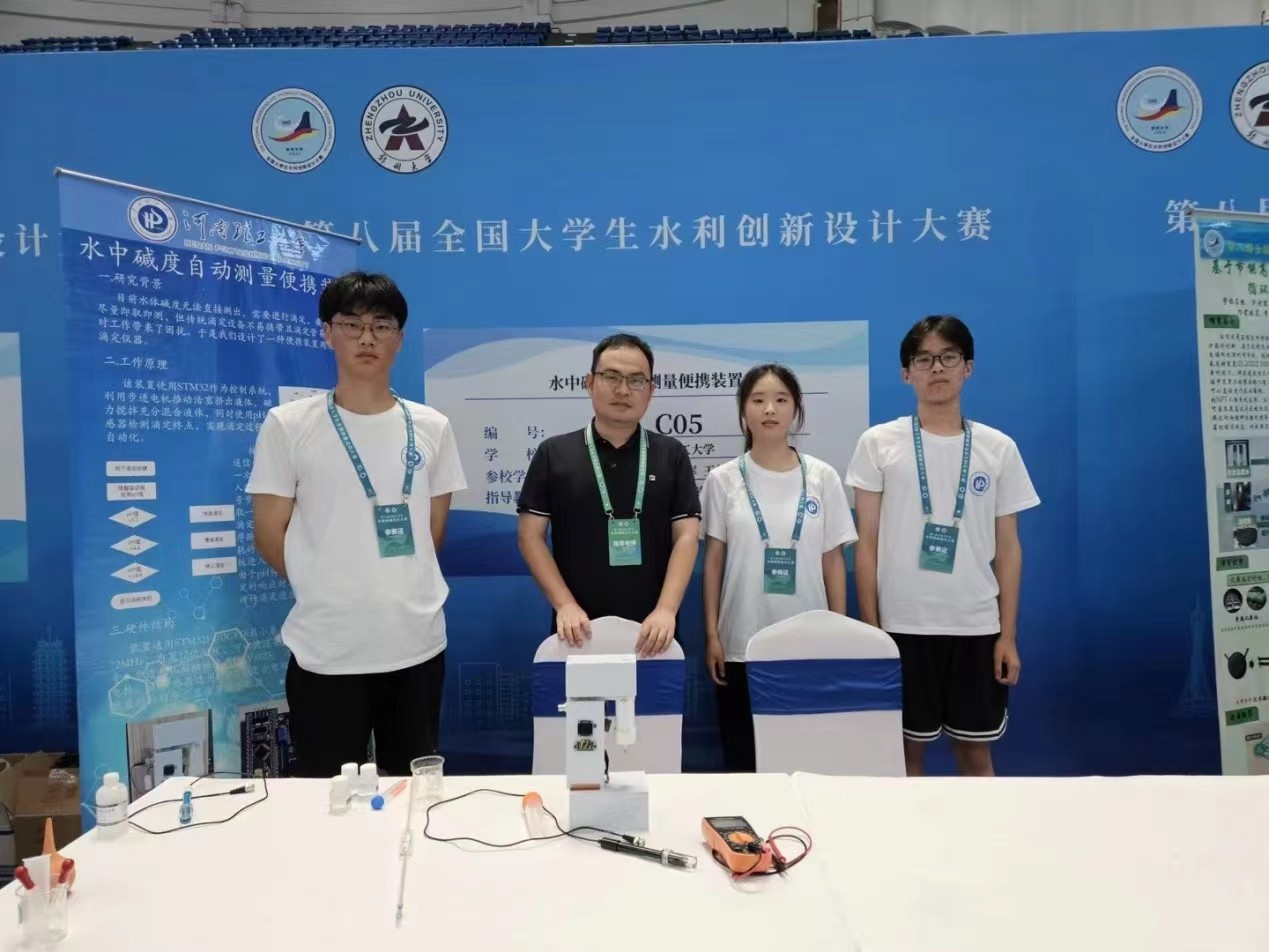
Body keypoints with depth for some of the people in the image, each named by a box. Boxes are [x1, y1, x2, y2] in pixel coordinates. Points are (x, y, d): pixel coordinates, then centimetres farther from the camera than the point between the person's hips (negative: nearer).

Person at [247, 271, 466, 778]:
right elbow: (270, 536, 0)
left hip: (418, 643, 3)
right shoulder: (287, 424, -4)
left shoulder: (431, 427, 4)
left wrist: (399, 587, 8)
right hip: (325, 650, -2)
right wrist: (327, 593, 4)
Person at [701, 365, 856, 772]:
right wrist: (711, 634, -2)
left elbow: (833, 561, 3)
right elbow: (713, 560, 2)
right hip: (741, 644, 0)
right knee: (741, 757, 9)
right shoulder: (723, 479, -1)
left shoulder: (823, 477, 1)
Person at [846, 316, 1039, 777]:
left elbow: (1008, 548, 7)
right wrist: (870, 628, -3)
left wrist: (1008, 635, 3)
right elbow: (867, 544, 0)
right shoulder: (878, 443, -1)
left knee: (976, 751, 12)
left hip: (977, 626, 2)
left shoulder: (999, 448, 5)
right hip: (902, 624, -1)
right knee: (908, 748, 9)